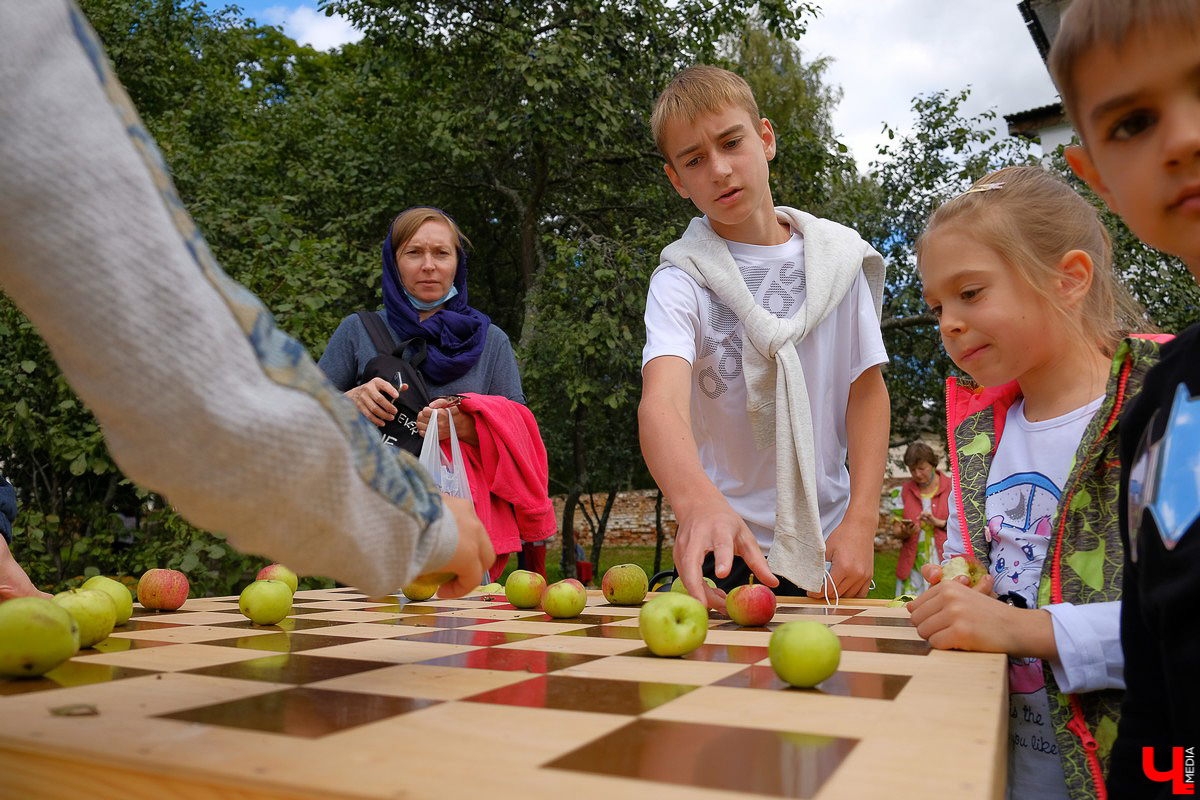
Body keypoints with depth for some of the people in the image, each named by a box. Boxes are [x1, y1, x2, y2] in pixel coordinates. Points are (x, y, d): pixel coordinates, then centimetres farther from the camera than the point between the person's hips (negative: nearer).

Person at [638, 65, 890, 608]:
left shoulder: (838, 258, -1)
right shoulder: (681, 280, -10)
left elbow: (867, 391, 1)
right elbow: (662, 401, -27)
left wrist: (861, 522, -9)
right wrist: (698, 501, -47)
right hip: (728, 548, -2)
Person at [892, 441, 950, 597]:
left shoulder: (952, 488, 5)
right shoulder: (905, 490, 11)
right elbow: (897, 530, 10)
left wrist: (938, 523, -12)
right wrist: (906, 532, -11)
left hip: (944, 561, -2)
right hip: (913, 565, 2)